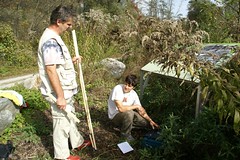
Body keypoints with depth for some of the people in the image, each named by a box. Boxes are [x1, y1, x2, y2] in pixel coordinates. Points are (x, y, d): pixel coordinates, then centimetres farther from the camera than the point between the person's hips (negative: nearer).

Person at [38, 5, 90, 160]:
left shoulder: (53, 37, 10)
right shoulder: (51, 41, -24)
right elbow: (50, 70, -28)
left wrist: (71, 60, 8)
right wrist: (60, 96, -25)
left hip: (65, 89, 10)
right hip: (59, 92, -10)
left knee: (70, 117, 24)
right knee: (62, 122, 6)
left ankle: (77, 142, 43)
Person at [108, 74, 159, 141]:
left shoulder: (134, 94, -8)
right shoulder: (118, 89, -26)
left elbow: (141, 110, 2)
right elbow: (121, 108, -34)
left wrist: (150, 120, -9)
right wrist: (136, 106, -23)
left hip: (128, 114, 6)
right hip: (115, 116, -6)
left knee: (147, 123, 0)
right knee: (129, 113, -37)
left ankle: (123, 125, 10)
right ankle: (125, 133, -9)